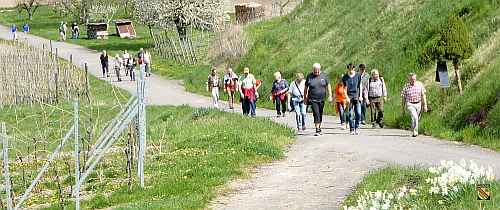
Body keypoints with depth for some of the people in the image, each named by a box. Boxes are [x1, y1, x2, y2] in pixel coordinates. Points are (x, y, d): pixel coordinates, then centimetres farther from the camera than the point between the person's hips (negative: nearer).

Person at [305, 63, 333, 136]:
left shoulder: (324, 75, 4)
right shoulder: (309, 76, -1)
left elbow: (328, 85, 12)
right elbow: (305, 87, 9)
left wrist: (330, 95, 4)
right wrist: (305, 97, 9)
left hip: (321, 99, 3)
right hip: (313, 99, -3)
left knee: (320, 114, 11)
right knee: (316, 113, -14)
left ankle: (319, 128, 28)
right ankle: (317, 130, -15)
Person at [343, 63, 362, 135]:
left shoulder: (358, 75, 5)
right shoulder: (345, 77, 1)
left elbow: (360, 85, 11)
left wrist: (360, 96, 4)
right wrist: (346, 97, -9)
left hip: (357, 95, 1)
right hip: (349, 95, -1)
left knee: (358, 113, -10)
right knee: (350, 114, -3)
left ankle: (357, 127, 8)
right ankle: (352, 129, 6)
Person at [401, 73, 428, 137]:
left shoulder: (420, 84, 1)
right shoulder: (406, 87, -4)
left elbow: (423, 95, 6)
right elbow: (403, 98, 1)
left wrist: (425, 105, -2)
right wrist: (402, 109, 2)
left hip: (418, 104, 3)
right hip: (410, 104, -3)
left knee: (417, 119, 10)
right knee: (414, 117, -23)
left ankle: (415, 131, 32)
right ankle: (414, 132, -19)